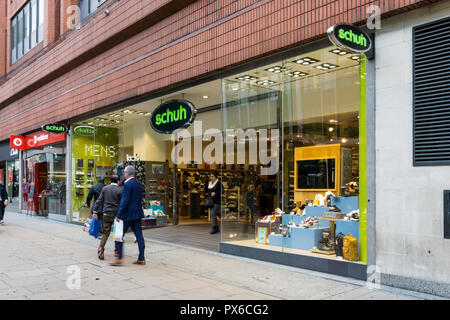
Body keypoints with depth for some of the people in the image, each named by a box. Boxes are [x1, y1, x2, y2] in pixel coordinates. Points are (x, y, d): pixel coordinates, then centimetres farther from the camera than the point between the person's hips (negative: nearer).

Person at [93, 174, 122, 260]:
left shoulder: (105, 188, 4)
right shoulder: (120, 190, -6)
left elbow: (99, 200, 3)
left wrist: (95, 211, 7)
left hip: (106, 213, 2)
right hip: (116, 214, -2)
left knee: (106, 232, 7)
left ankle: (101, 247, -13)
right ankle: (117, 251, 15)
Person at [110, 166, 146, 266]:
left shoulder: (127, 184, -15)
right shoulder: (139, 184, 10)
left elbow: (124, 201, -19)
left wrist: (118, 215, -15)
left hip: (127, 214, -8)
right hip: (137, 214, 8)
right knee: (139, 236, 8)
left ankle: (119, 258, 3)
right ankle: (141, 259, 11)